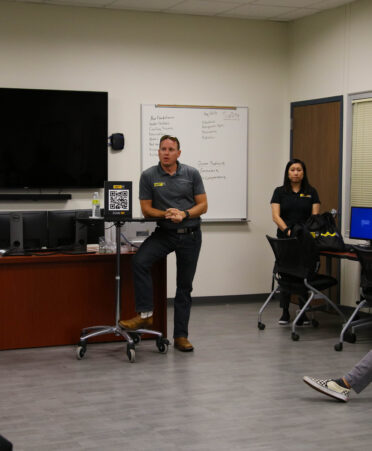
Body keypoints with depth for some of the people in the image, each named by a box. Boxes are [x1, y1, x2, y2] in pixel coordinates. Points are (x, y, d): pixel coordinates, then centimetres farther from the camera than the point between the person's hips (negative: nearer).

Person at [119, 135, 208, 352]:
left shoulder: (192, 174, -1)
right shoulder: (149, 176, -2)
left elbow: (203, 205, -1)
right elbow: (146, 209, -1)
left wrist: (184, 214, -19)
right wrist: (166, 214, -19)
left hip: (190, 234, 0)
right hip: (164, 233, 0)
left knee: (185, 287, 5)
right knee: (140, 261, -28)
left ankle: (181, 336, 14)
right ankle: (145, 314, -21)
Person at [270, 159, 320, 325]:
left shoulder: (311, 192, 6)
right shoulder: (280, 192, 2)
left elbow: (315, 216, -1)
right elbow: (276, 216, -6)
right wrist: (287, 230, -23)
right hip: (285, 239, -1)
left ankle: (303, 313, 8)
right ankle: (285, 313, 10)